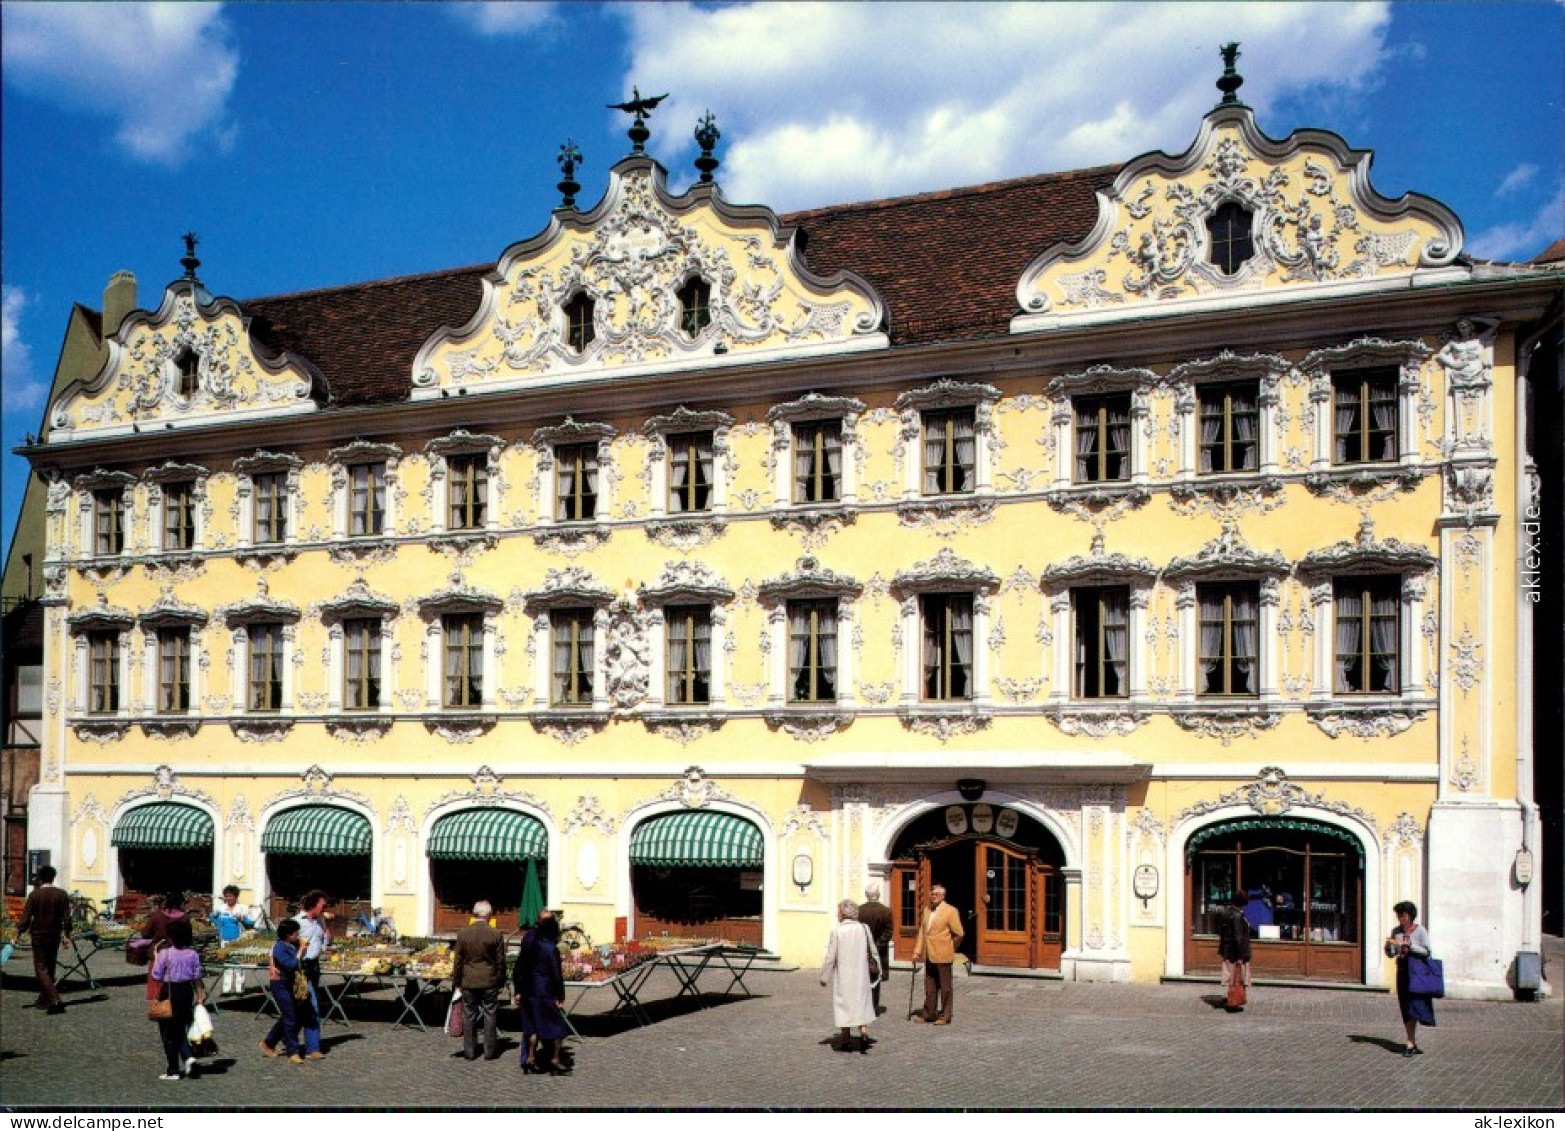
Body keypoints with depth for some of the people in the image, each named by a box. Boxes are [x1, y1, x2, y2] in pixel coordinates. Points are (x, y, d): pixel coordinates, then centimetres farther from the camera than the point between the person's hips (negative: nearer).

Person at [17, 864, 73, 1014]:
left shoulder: (35, 895, -8)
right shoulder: (62, 895, 1)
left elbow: (26, 917, -9)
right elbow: (66, 918, 2)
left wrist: (17, 934, -1)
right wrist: (66, 936, 9)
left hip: (39, 936, -4)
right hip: (55, 937, 4)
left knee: (41, 970, -4)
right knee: (49, 969, 16)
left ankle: (56, 1000, -20)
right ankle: (44, 1000, 23)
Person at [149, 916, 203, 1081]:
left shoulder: (164, 953, -14)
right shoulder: (192, 954, -1)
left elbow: (157, 976, -10)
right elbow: (197, 977, 4)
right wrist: (199, 996, 12)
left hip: (169, 990, -4)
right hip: (187, 990, 4)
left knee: (168, 1032, 6)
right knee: (181, 1029, 20)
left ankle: (173, 1070, 9)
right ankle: (188, 1056, -1)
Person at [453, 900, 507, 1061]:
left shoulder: (462, 933, -4)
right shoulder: (496, 934, -9)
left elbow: (458, 960, 1)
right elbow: (500, 961, -3)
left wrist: (457, 981, 9)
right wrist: (500, 981, 9)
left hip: (468, 981, 1)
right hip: (489, 981, -1)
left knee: (469, 1016, 10)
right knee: (489, 1016, 8)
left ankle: (470, 1051, 14)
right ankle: (490, 1051, 11)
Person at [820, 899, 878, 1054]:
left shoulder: (836, 931, -12)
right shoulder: (864, 929, -1)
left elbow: (830, 957, -10)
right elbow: (873, 952, 5)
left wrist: (824, 976, 0)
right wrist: (876, 970, 17)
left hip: (842, 977, -3)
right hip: (861, 975, 3)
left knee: (844, 1005, 7)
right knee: (862, 1004, 13)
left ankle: (847, 1041, 11)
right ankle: (864, 1032, -5)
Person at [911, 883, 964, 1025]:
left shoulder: (950, 911, -7)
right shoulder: (927, 911, 13)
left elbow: (958, 934, -6)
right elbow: (922, 932, 12)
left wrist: (950, 949, 2)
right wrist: (917, 951, 7)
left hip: (942, 956, -6)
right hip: (929, 955, 6)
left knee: (945, 987, 2)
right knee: (929, 987, 11)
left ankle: (944, 1016, 8)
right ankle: (929, 1014, 20)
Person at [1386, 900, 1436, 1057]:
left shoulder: (1420, 931, -6)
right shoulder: (1396, 931, 8)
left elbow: (1427, 952, -12)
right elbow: (1391, 954, 11)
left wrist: (1409, 945, -20)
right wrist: (1388, 945, -10)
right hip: (1402, 972, 5)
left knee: (1413, 1008, -12)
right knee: (1406, 1010, 6)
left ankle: (1410, 1044, -10)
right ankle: (1414, 1045, 12)